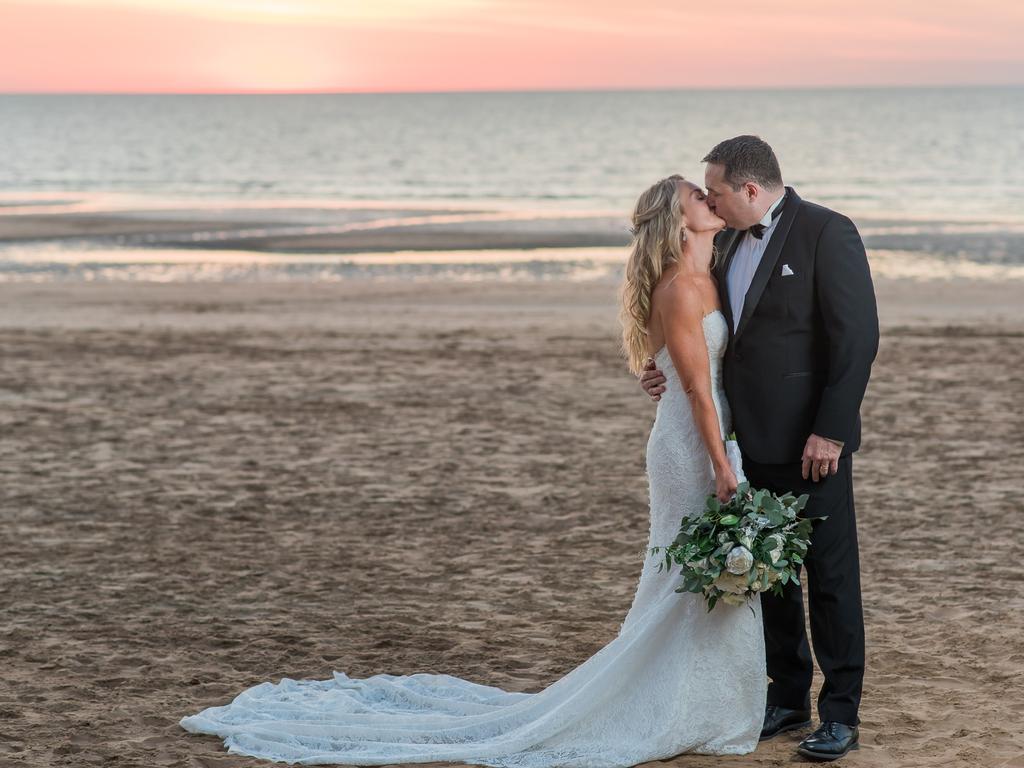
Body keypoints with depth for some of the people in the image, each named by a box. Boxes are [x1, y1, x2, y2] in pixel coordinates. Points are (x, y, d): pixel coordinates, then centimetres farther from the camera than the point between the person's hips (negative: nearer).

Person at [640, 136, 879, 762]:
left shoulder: (827, 233, -12)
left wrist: (831, 431, -19)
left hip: (812, 441, -8)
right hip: (751, 438, 8)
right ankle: (788, 699, 25)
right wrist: (675, 374, 6)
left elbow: (858, 336, -16)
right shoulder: (730, 241, 11)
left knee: (830, 575, 1)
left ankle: (841, 714, 8)